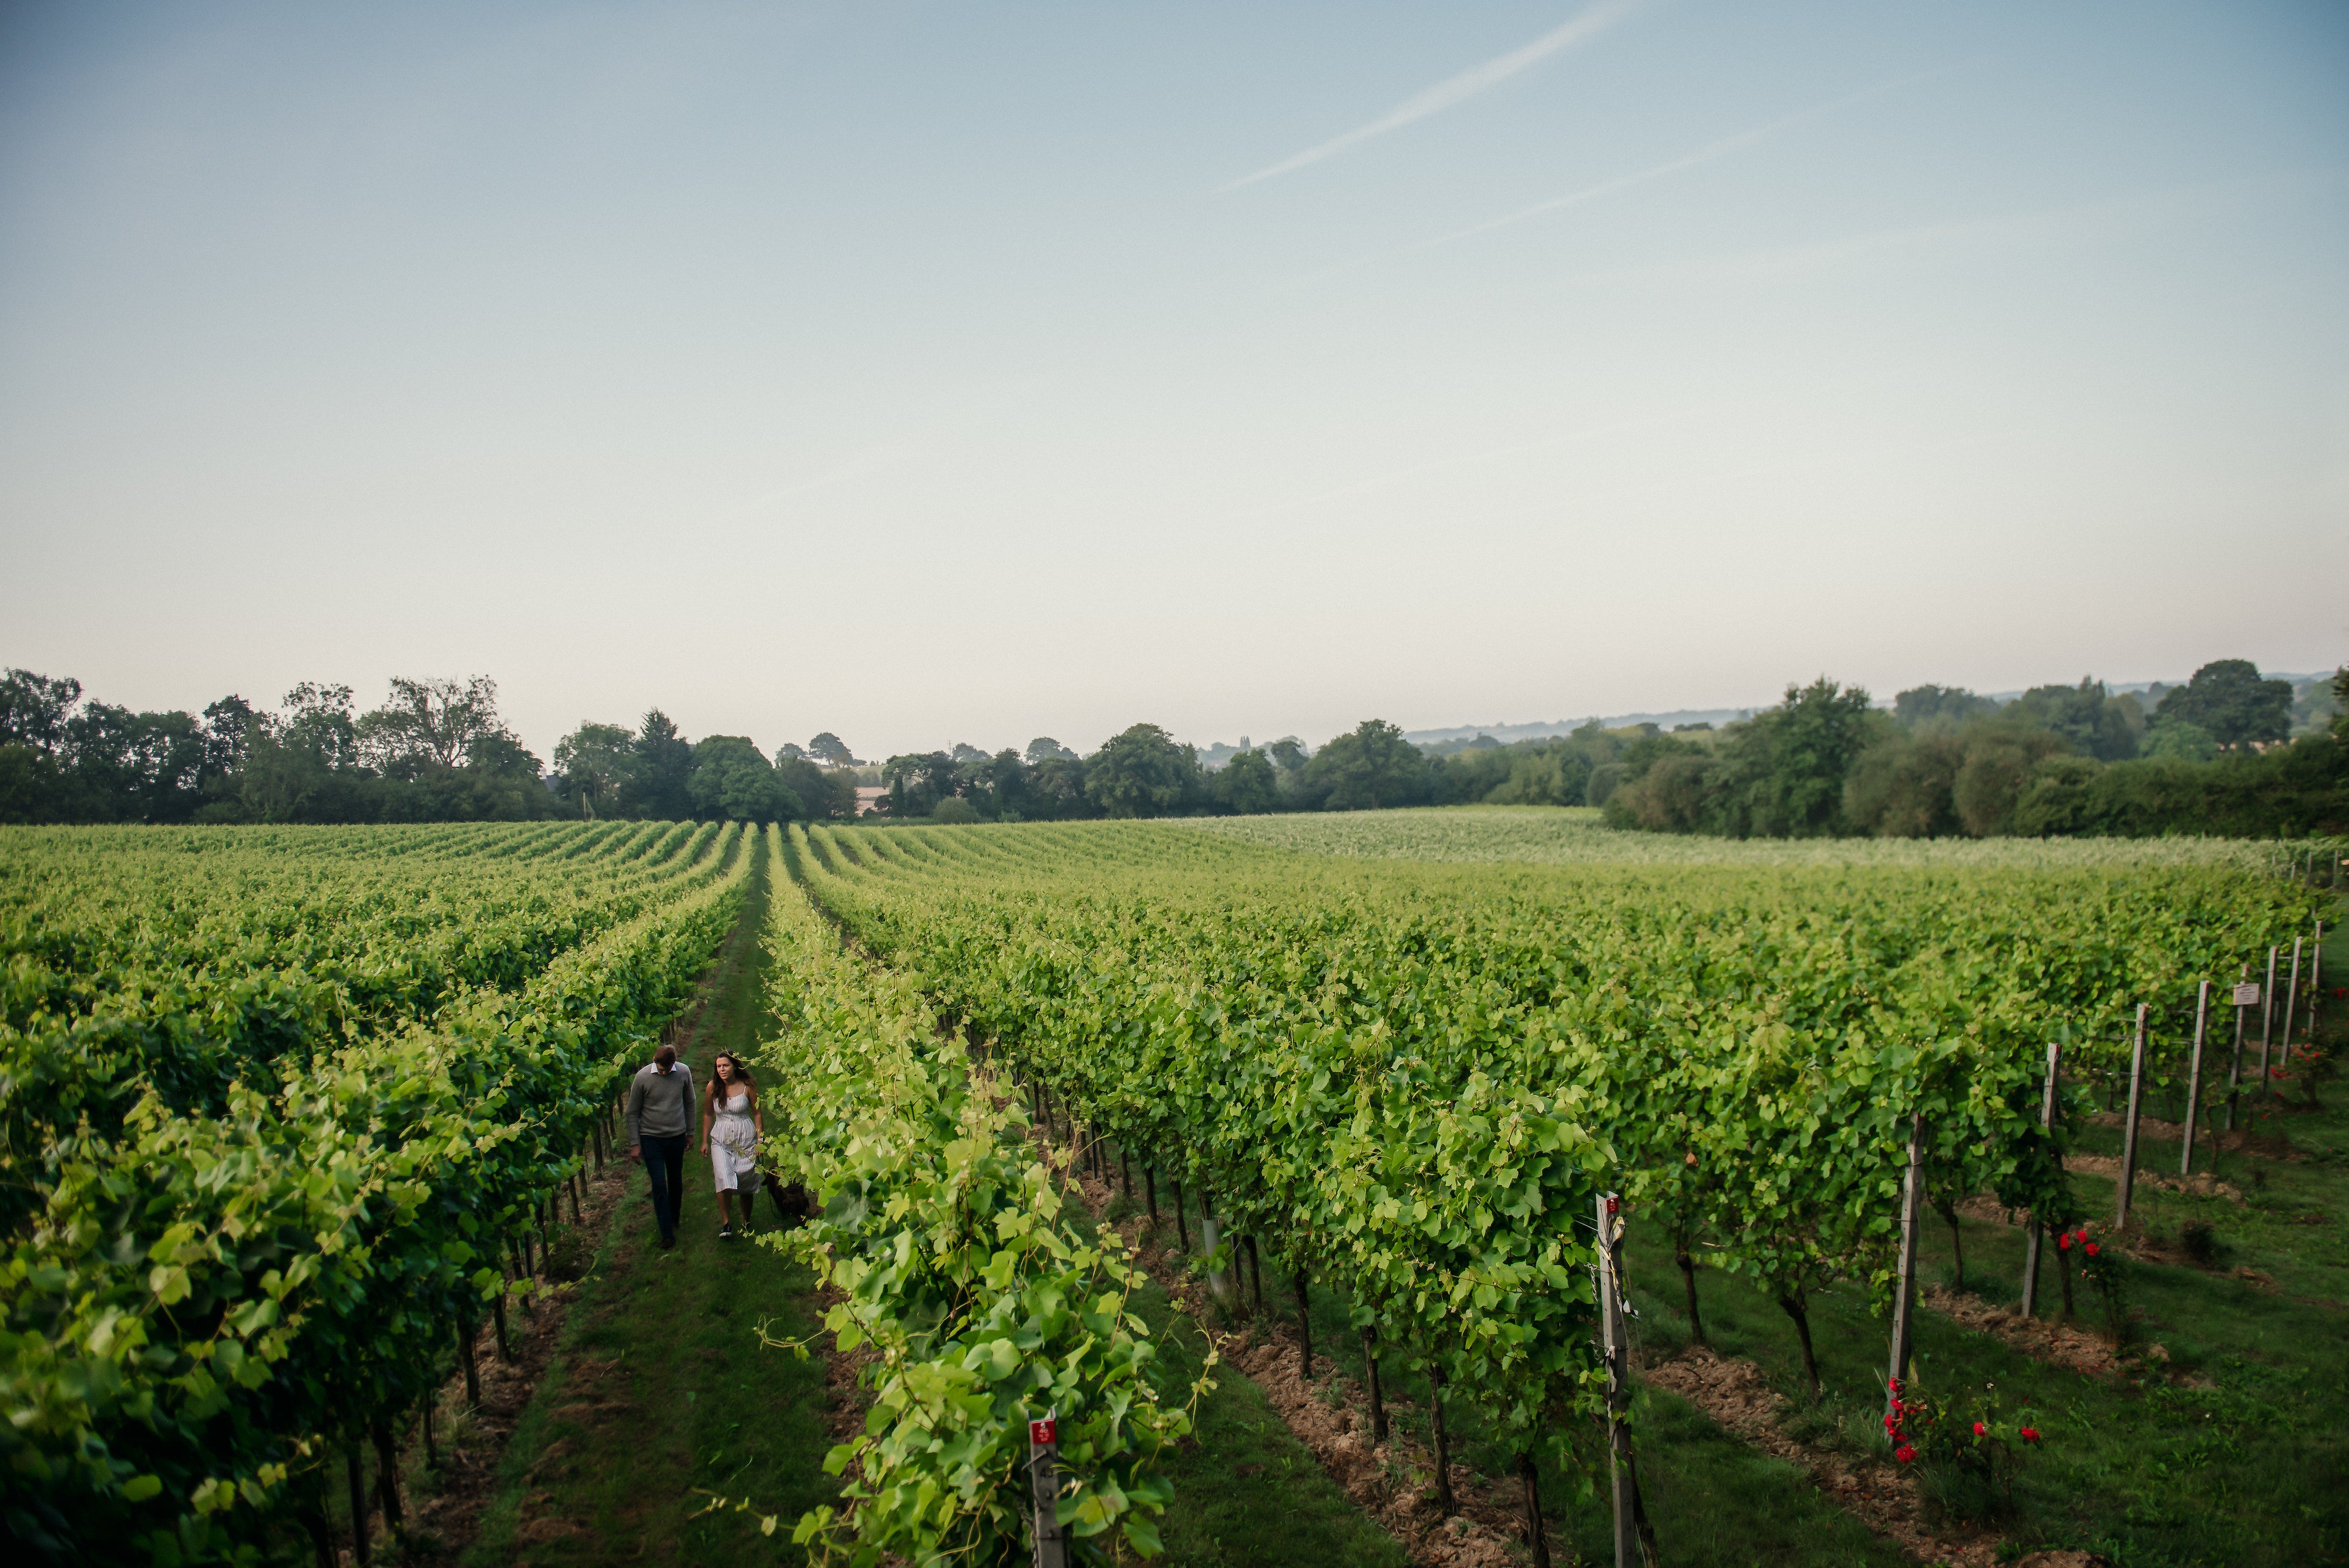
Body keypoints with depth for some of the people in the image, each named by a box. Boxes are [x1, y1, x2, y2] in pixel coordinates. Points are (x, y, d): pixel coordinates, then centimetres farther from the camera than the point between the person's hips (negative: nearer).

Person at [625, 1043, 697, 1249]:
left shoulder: (684, 1072, -8)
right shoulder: (642, 1077, -14)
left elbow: (690, 1103, 7)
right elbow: (633, 1113, -5)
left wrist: (691, 1132, 9)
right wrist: (634, 1144, -5)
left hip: (677, 1137, 2)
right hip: (651, 1139, -2)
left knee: (676, 1181, 16)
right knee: (659, 1185, -4)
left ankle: (674, 1219, 37)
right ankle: (667, 1233, 1)